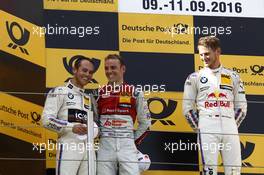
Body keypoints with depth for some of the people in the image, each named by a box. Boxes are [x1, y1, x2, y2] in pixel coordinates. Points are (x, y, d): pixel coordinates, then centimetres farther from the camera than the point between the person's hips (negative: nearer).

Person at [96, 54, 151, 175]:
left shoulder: (135, 93, 6)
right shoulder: (99, 93, 10)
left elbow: (145, 122, 11)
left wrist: (134, 140, 7)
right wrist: (99, 136, 6)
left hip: (127, 146, -1)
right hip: (105, 146, 1)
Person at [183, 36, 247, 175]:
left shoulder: (233, 77, 15)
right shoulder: (195, 77, 10)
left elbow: (241, 107, 15)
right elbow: (187, 108, 7)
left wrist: (232, 127, 5)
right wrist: (198, 128, 0)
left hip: (230, 127, 2)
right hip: (207, 129, -2)